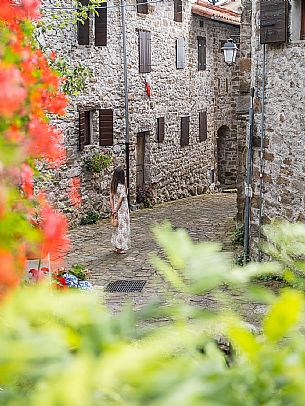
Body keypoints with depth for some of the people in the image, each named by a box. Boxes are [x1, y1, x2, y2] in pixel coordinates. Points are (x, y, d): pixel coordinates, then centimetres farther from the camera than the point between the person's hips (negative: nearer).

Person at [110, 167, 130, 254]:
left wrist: (113, 209, 4)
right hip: (122, 210, -7)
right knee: (122, 227, 2)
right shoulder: (122, 186, -18)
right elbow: (120, 200, -20)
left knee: (117, 227, 16)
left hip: (116, 209, 7)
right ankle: (121, 248, 6)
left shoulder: (112, 186, 3)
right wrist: (116, 210, -12)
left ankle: (116, 246, 22)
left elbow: (111, 198, 4)